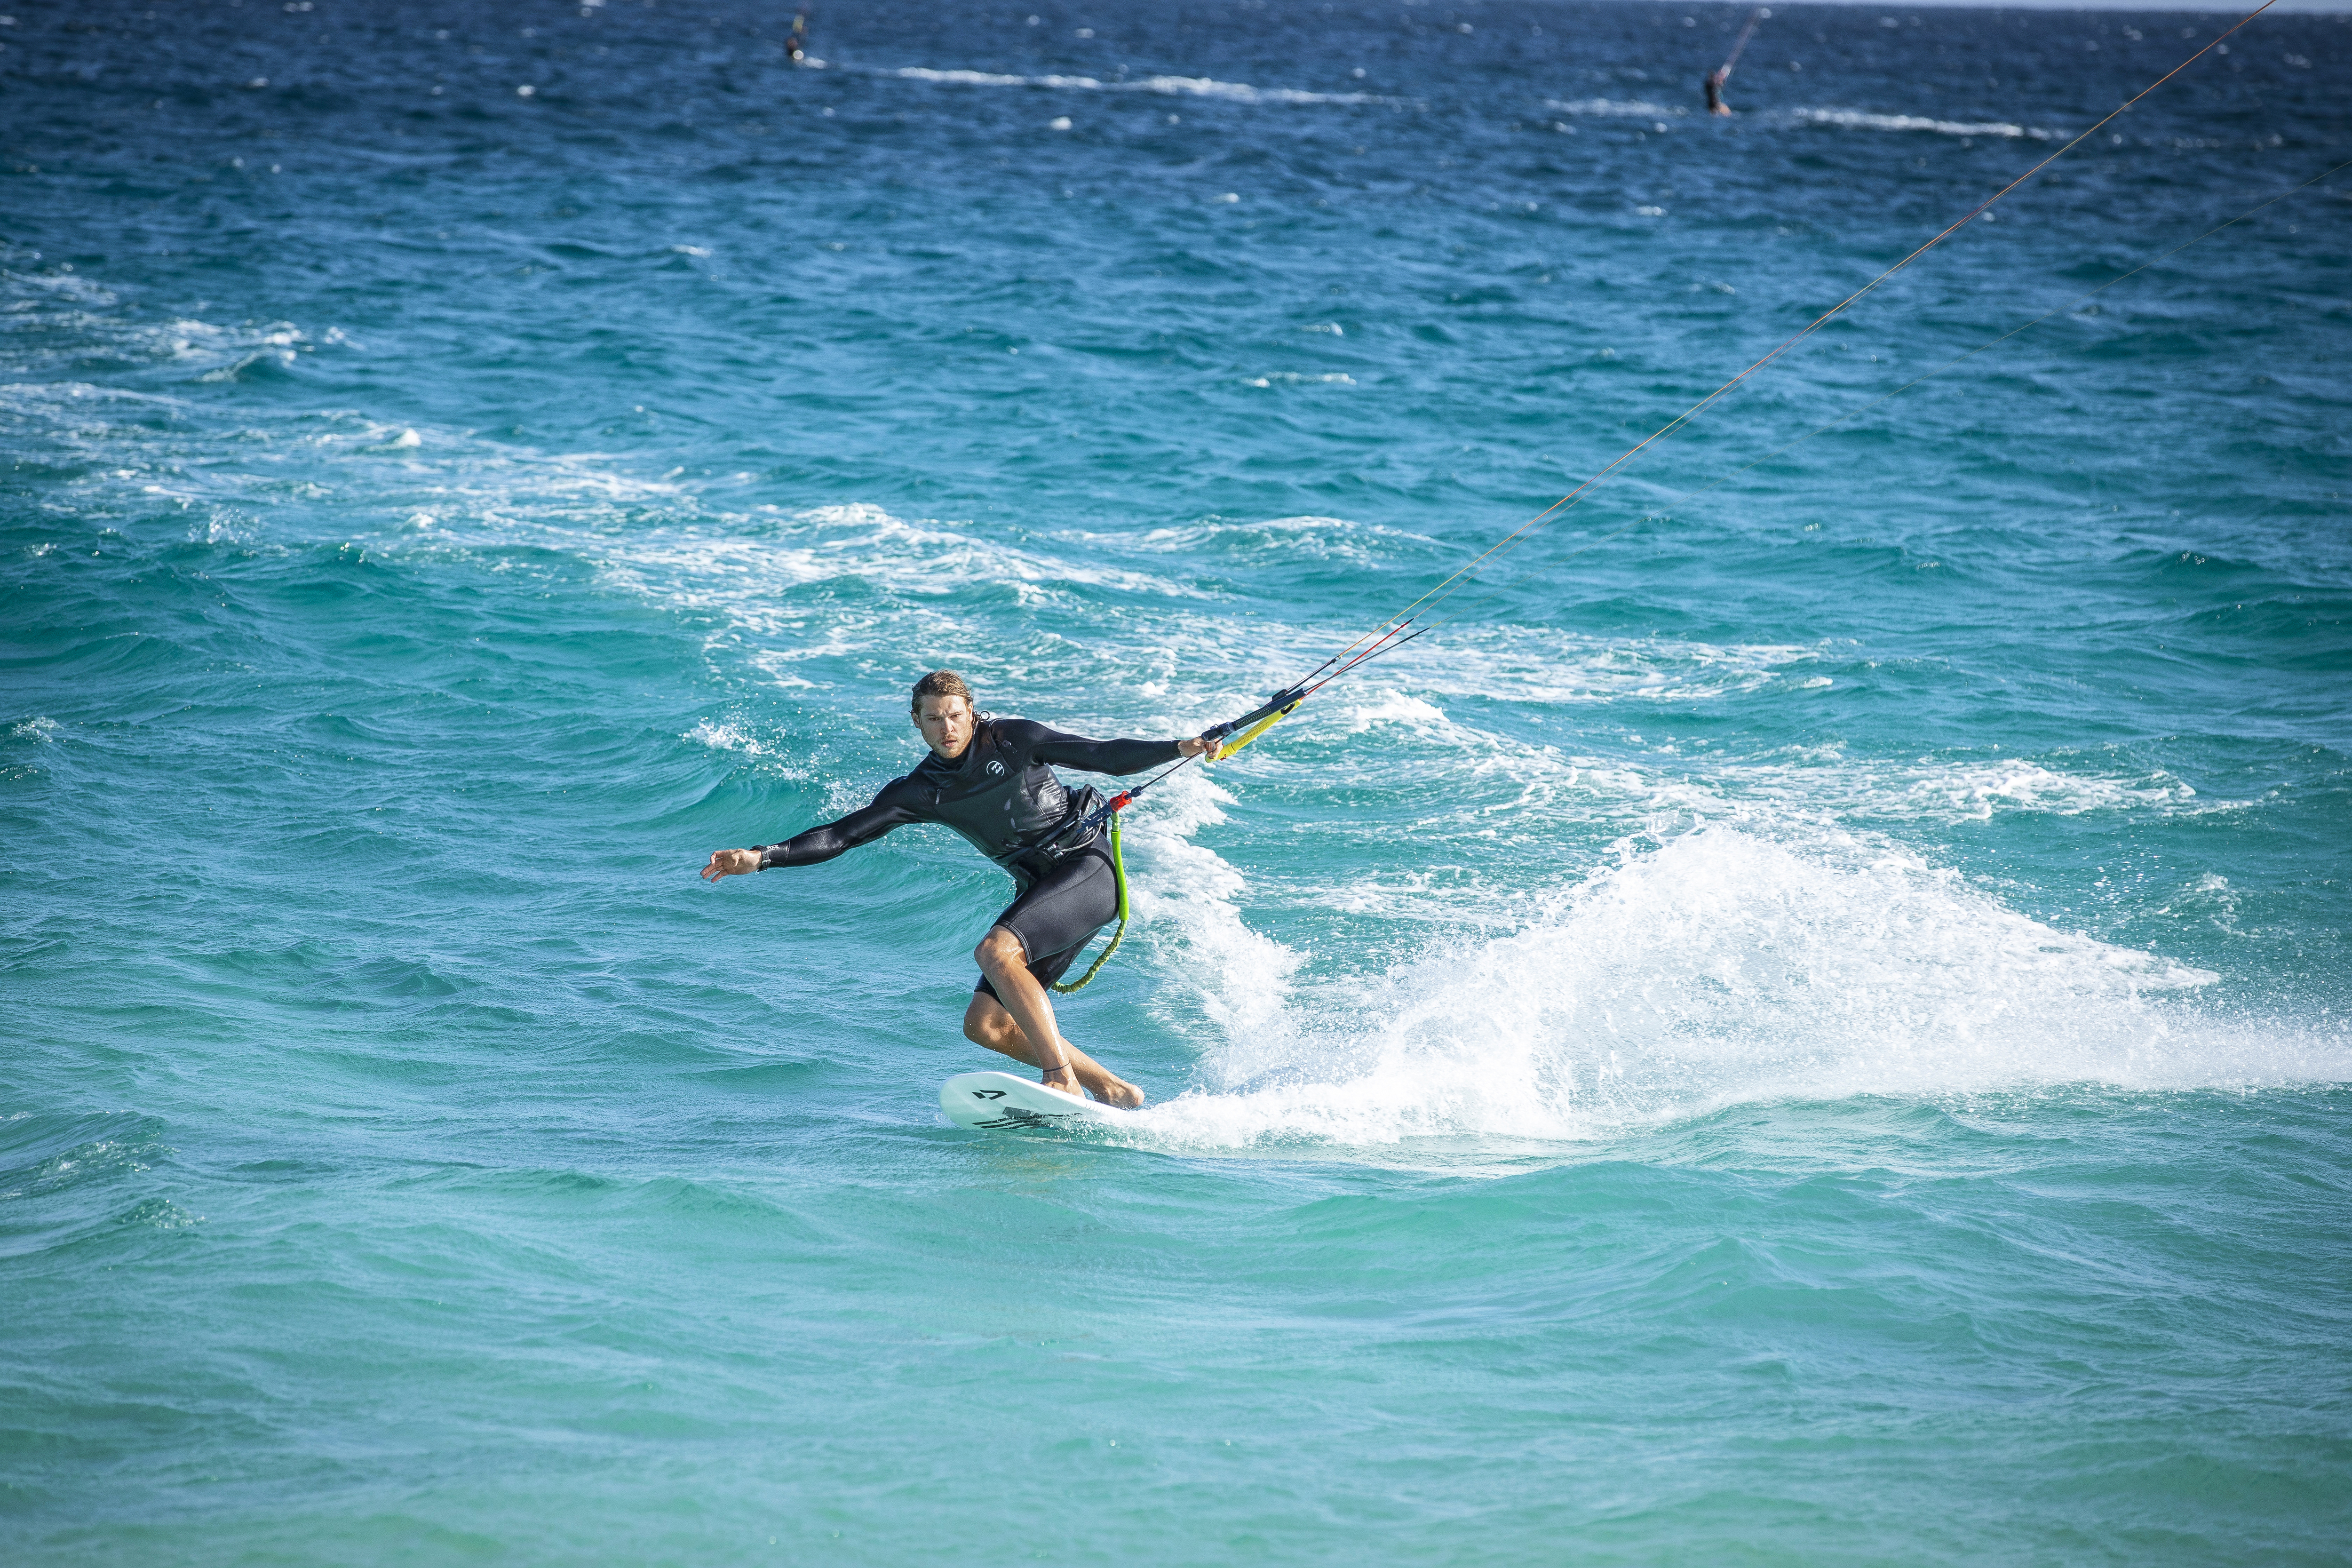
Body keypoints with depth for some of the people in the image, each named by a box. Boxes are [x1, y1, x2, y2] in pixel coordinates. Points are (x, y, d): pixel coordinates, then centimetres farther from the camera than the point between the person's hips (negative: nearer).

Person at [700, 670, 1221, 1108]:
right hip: (1039, 888, 7)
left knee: (995, 951, -28)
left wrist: (1178, 749, -18)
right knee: (985, 1025, -2)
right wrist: (760, 857, -8)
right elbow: (841, 835, 2)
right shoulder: (920, 792, 4)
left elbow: (1108, 757, -4)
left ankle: (1062, 1078, -31)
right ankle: (1111, 1089, 2)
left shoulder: (1012, 739, -6)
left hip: (1089, 867, -7)